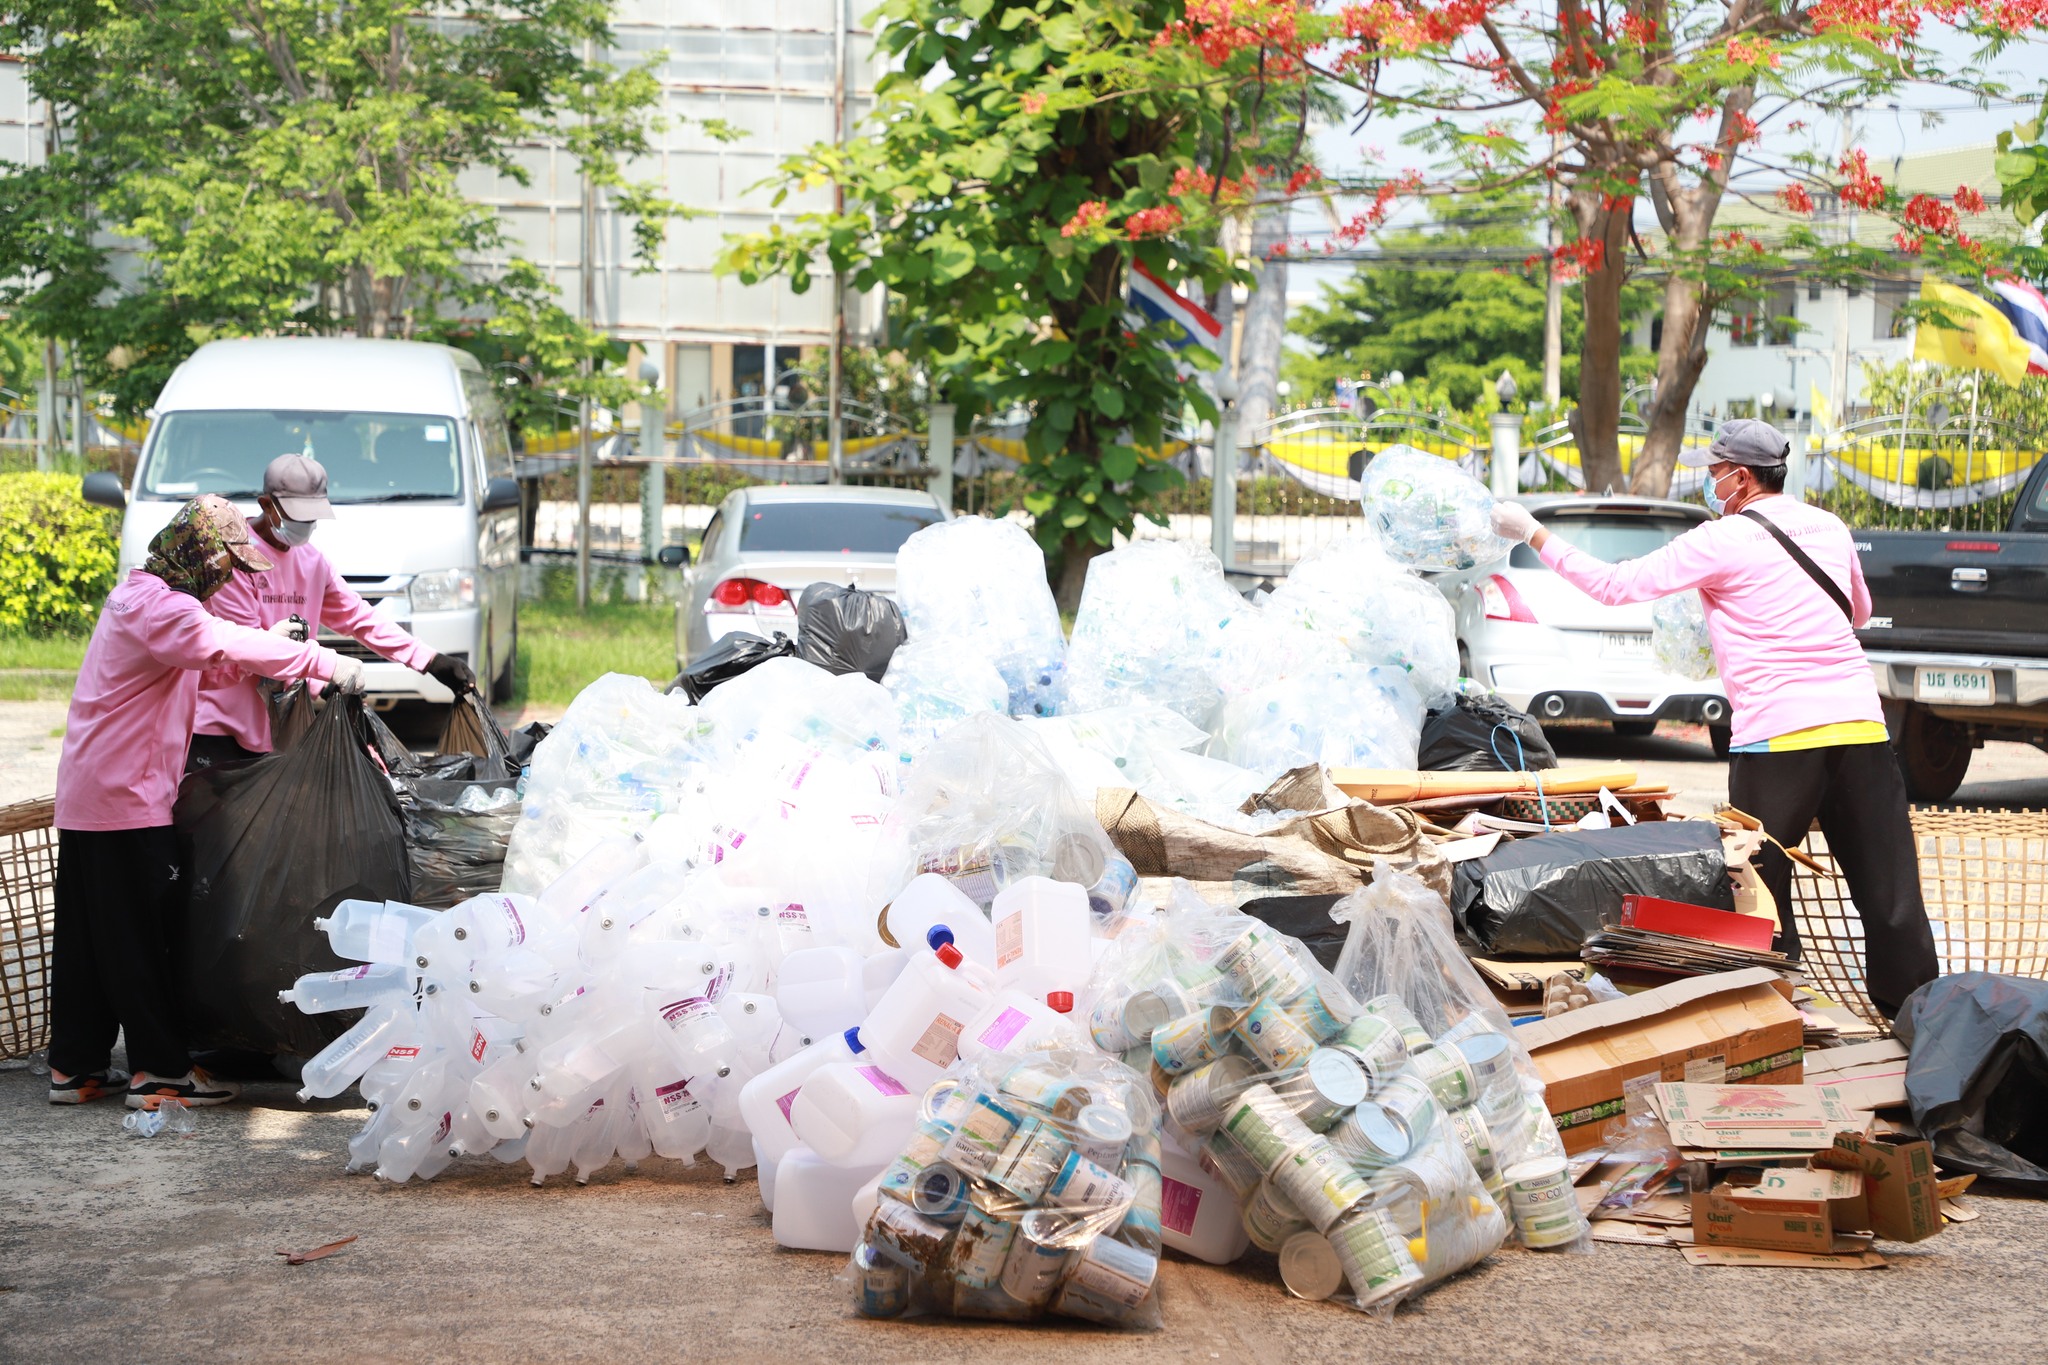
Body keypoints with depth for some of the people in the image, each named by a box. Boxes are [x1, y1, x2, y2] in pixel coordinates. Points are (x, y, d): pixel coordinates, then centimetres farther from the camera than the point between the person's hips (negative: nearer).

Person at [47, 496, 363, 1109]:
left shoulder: (136, 596, 17)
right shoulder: (160, 608, -17)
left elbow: (207, 654, 26)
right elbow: (225, 645, -33)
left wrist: (277, 654, 9)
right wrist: (326, 664, -33)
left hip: (85, 798, 10)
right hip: (126, 799, -10)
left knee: (87, 936, 12)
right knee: (143, 936, -4)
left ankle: (75, 1066, 17)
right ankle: (160, 1070, 1)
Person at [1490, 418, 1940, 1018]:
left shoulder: (1725, 541, -3)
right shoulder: (1829, 529, 14)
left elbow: (1614, 585, 1)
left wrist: (1532, 534, 9)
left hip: (1778, 731, -5)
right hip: (1860, 720, 5)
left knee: (1760, 879, 6)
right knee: (1887, 884, 7)